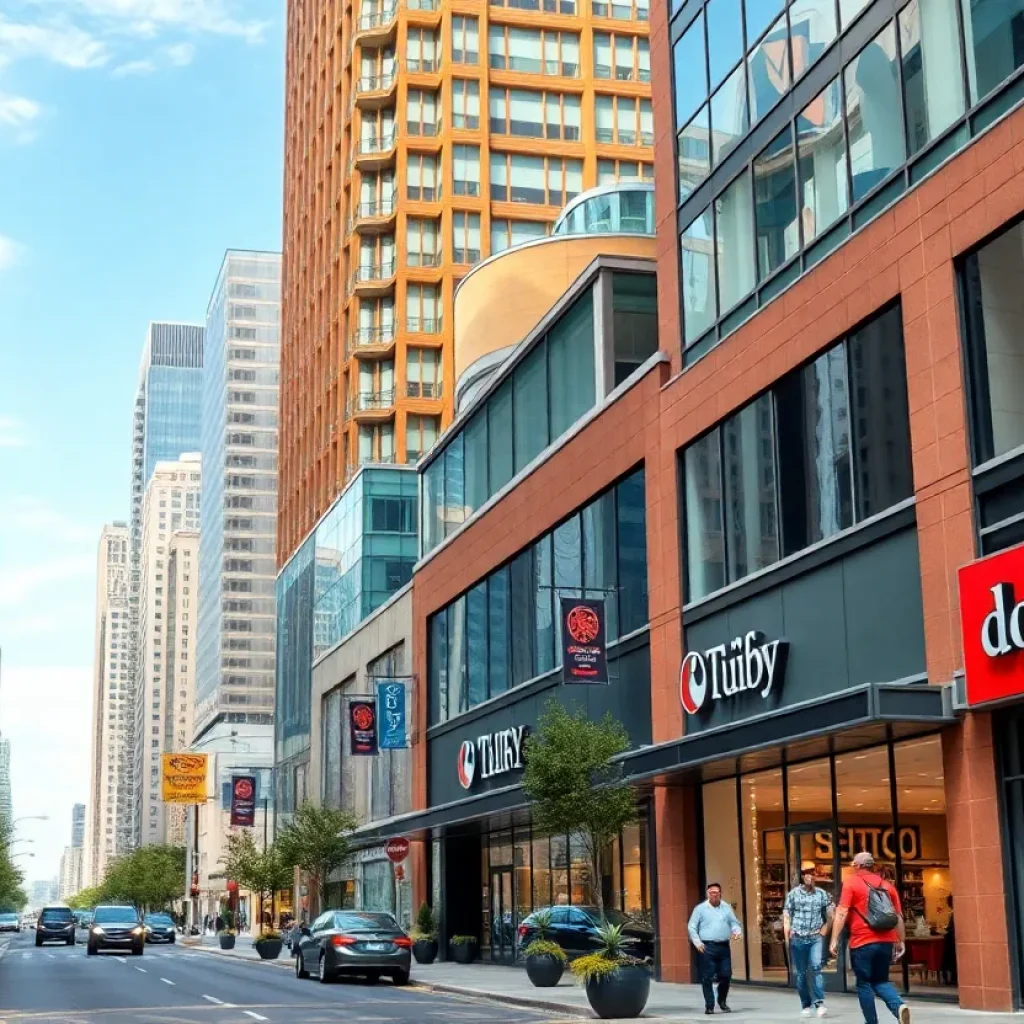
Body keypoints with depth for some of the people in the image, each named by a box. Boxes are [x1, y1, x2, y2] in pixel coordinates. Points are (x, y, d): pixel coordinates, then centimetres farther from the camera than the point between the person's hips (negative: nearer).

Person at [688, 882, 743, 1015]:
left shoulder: (727, 908, 13)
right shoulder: (700, 908, 3)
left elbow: (734, 923, 16)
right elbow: (691, 927, 3)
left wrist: (737, 931, -7)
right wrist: (697, 942, -8)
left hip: (724, 946, 3)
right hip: (707, 947, -3)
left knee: (726, 975, 3)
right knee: (707, 977, -4)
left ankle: (722, 1001, 24)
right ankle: (709, 1006, 3)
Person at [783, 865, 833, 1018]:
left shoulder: (822, 894, 4)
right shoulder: (793, 893, 0)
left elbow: (830, 916, 10)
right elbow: (786, 916, 0)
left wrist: (823, 931, 0)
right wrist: (788, 937, -7)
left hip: (816, 937, 0)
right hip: (798, 938, 0)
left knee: (816, 967, -19)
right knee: (801, 973, 4)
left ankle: (819, 1003, -20)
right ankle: (806, 1006, 14)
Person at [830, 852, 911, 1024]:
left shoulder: (851, 882, 0)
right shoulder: (886, 885, 15)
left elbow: (841, 913, -9)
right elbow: (899, 916, 14)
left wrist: (834, 940, -9)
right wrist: (901, 942, 20)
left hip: (863, 942, -5)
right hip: (886, 941, 5)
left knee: (864, 984, 8)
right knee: (880, 980, 16)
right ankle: (899, 1006, -10)